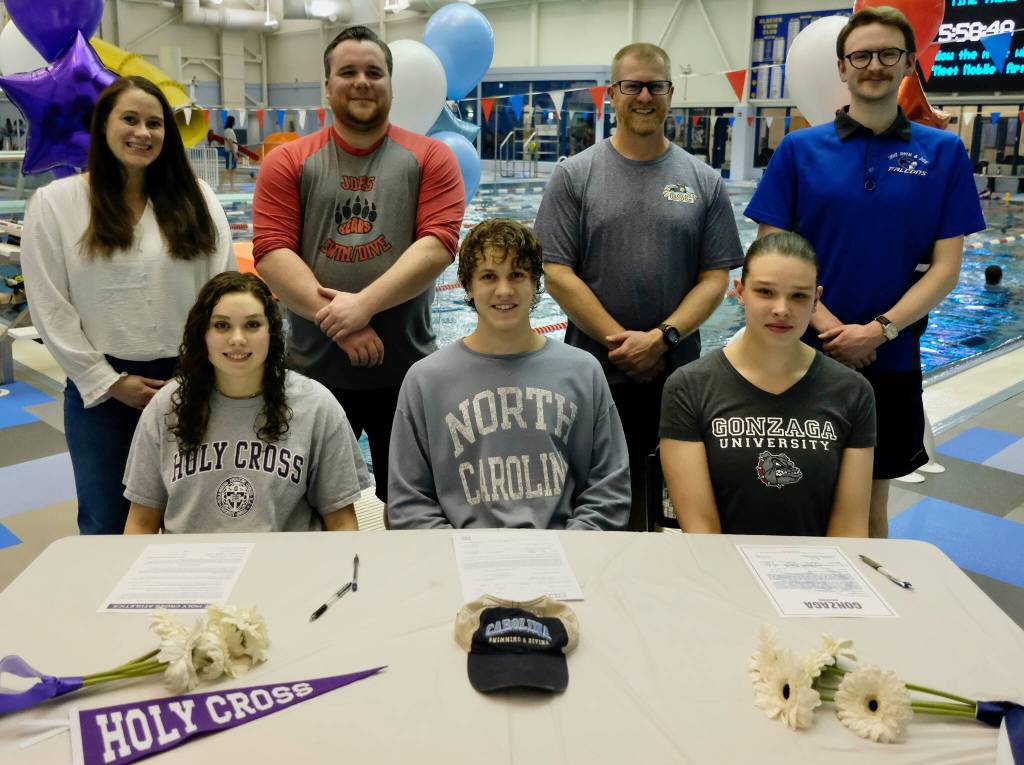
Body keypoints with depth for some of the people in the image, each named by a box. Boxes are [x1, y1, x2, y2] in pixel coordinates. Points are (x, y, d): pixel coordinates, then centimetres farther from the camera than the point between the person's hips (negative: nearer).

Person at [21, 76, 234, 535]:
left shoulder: (196, 199, 3)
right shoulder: (55, 203, -2)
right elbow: (51, 308, -4)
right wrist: (108, 382, -7)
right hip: (100, 386, -1)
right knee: (107, 523, 10)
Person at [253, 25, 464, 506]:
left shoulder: (430, 158, 1)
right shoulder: (287, 163, 2)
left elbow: (438, 244, -11)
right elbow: (271, 253, -8)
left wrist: (364, 304, -22)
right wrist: (338, 324, -18)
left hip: (406, 368, 0)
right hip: (314, 368, 1)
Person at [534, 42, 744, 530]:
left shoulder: (704, 182, 5)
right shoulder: (575, 175, -1)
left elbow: (715, 278, 1)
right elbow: (557, 274, -7)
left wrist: (661, 338, -14)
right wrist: (621, 343, -13)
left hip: (676, 375, 2)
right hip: (593, 372, -1)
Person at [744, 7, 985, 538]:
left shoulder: (943, 153, 2)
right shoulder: (800, 149, -1)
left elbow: (946, 268, -1)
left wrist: (878, 331, -14)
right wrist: (830, 331, -14)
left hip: (892, 360, 1)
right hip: (803, 354, 0)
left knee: (871, 500, 13)